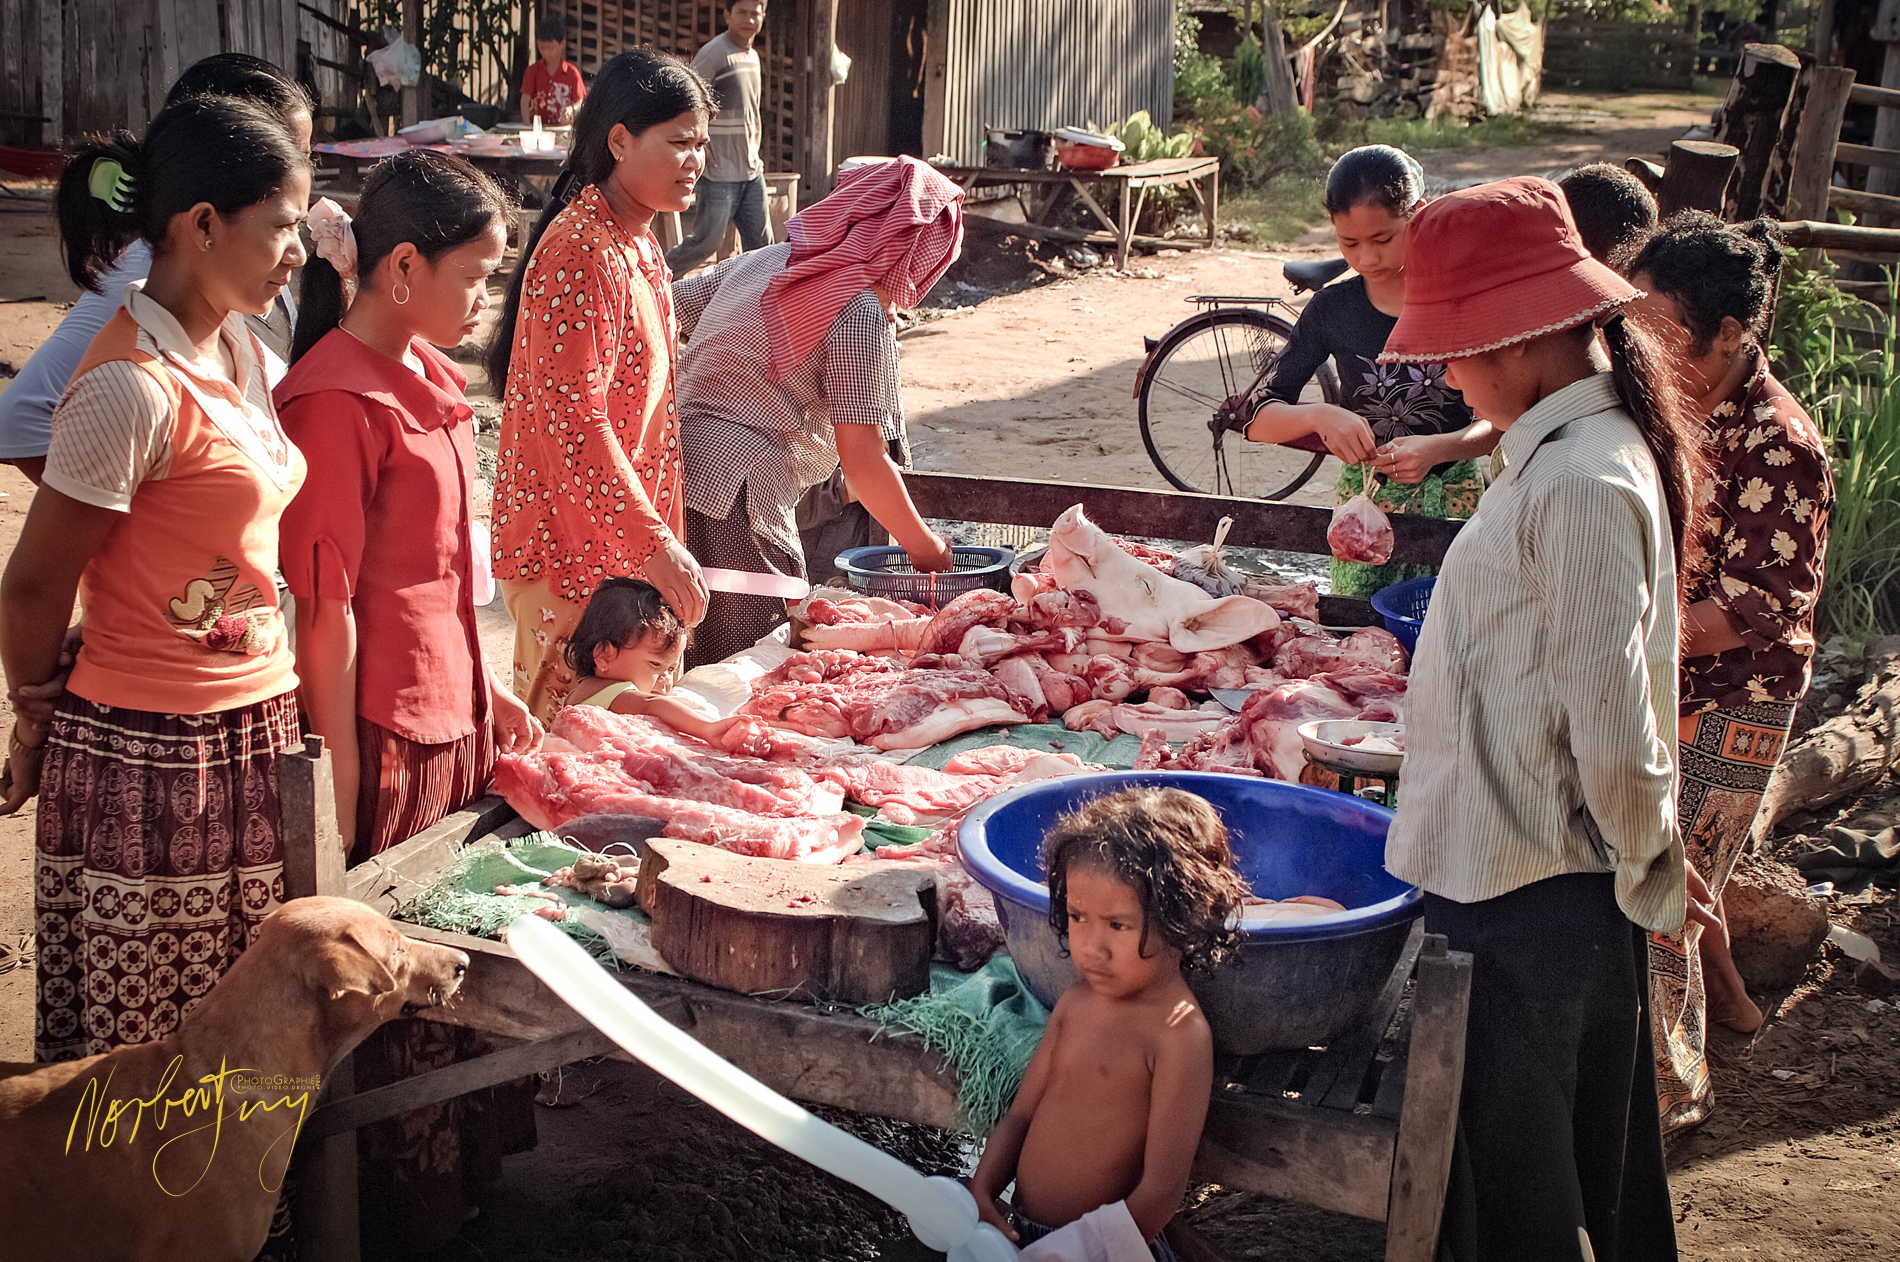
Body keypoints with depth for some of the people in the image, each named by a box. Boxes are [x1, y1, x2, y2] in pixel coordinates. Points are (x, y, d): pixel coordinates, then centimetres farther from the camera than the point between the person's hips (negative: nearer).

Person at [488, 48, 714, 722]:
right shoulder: (580, 252, -18)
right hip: (572, 555, -9)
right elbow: (572, 421, -24)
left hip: (626, 546, 9)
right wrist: (654, 543, -25)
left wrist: (662, 538, 17)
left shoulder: (639, 244, 13)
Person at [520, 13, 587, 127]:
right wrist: (526, 123, -19)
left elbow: (579, 102, 4)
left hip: (563, 128, 0)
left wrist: (571, 109, -20)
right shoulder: (533, 71, 10)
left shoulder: (572, 72, 5)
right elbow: (525, 98, -1)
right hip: (537, 126, 0)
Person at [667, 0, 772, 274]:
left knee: (761, 244, 6)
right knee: (706, 242, -3)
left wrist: (754, 154, 16)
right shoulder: (715, 53, -12)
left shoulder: (752, 56, 14)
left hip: (751, 170, 8)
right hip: (720, 172, -8)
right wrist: (700, 150, -18)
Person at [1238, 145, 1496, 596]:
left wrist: (1438, 448, -25)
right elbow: (1259, 420, -2)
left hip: (1453, 502, -1)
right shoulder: (1334, 309, -1)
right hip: (1363, 504, 2)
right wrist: (1318, 415, -22)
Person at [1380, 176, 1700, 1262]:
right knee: (1597, 1163, 24)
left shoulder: (1580, 485, -24)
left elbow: (1610, 720, -24)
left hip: (1527, 901, -10)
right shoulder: (1585, 446, 8)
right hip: (1564, 887, 10)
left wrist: (1647, 869, -9)